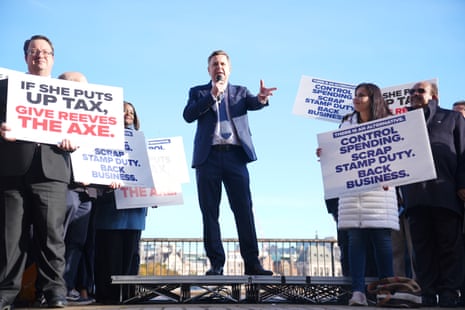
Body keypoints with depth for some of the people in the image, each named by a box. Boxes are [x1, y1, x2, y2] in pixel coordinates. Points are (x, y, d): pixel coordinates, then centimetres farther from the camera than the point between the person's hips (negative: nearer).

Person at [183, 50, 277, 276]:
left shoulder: (240, 92, 18)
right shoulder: (198, 92, 16)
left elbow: (252, 104, -5)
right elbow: (188, 115, -2)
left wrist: (262, 98, -28)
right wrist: (212, 96, -10)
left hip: (235, 155, 0)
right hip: (208, 156, 0)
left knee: (244, 209, -4)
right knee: (210, 212, 0)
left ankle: (252, 262, -2)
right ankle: (216, 263, 5)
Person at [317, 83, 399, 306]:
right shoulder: (347, 124, 17)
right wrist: (325, 153, -4)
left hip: (379, 187, -2)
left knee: (381, 237, -5)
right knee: (356, 238, -5)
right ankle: (358, 292, -8)